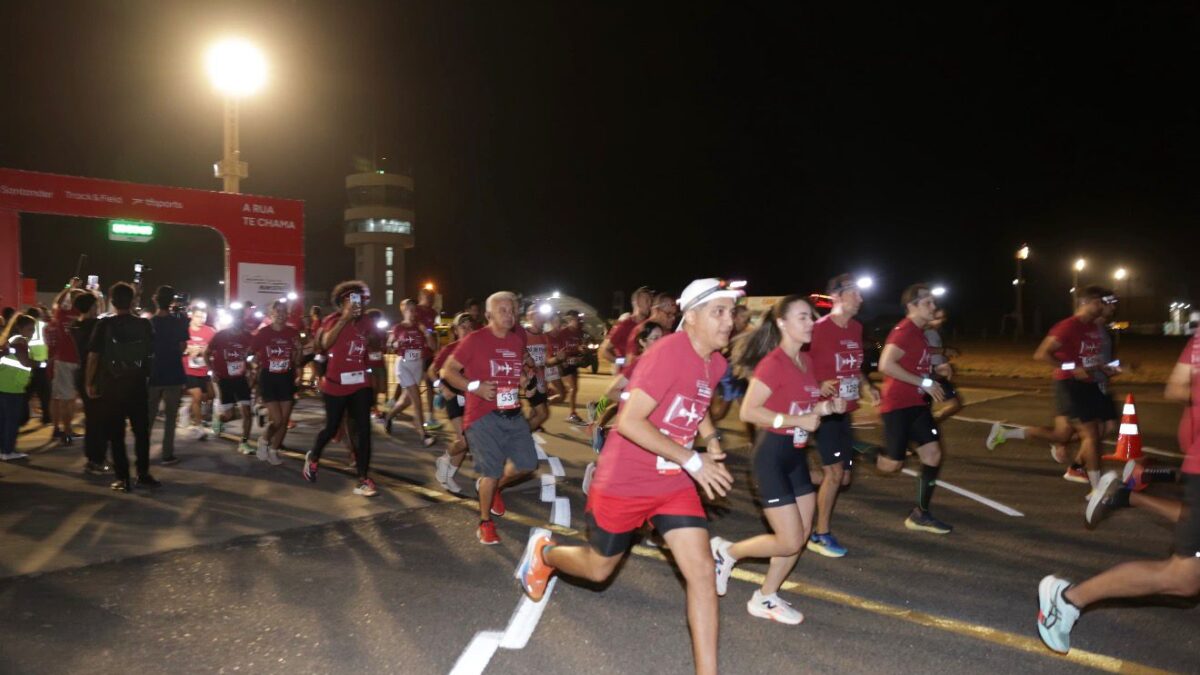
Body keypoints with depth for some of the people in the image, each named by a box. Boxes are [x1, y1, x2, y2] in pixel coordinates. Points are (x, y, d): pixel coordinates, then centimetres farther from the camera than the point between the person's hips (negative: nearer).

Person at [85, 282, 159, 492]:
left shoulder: (104, 325, -8)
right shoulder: (145, 325, -2)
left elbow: (94, 356, -7)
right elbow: (151, 354, 7)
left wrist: (89, 383, 2)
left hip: (111, 387, -2)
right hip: (137, 386, 2)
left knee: (116, 434, 5)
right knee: (141, 431, 13)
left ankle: (123, 478, 5)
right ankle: (143, 474, 14)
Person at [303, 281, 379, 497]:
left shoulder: (365, 322, 3)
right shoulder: (332, 320, -9)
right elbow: (325, 343, -29)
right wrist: (344, 319, -31)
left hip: (360, 384, 3)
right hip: (336, 384, -3)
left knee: (363, 429, -6)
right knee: (331, 428, 12)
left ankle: (363, 479, -1)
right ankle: (313, 457, 43)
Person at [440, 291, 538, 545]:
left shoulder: (519, 340, 9)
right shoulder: (474, 340, -9)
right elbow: (447, 371, -7)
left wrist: (524, 382, 9)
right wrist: (475, 387, -17)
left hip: (513, 414, 6)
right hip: (483, 415, -6)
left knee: (527, 463, 5)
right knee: (492, 471, -6)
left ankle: (493, 487, 34)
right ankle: (485, 522, 15)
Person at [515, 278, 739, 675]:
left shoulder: (715, 363, 1)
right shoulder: (668, 353, -25)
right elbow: (630, 423, -29)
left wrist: (711, 440, 4)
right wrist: (692, 460, -28)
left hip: (675, 483, 6)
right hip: (624, 483, -6)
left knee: (702, 572, -3)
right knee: (598, 569, 14)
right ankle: (544, 550, 46)